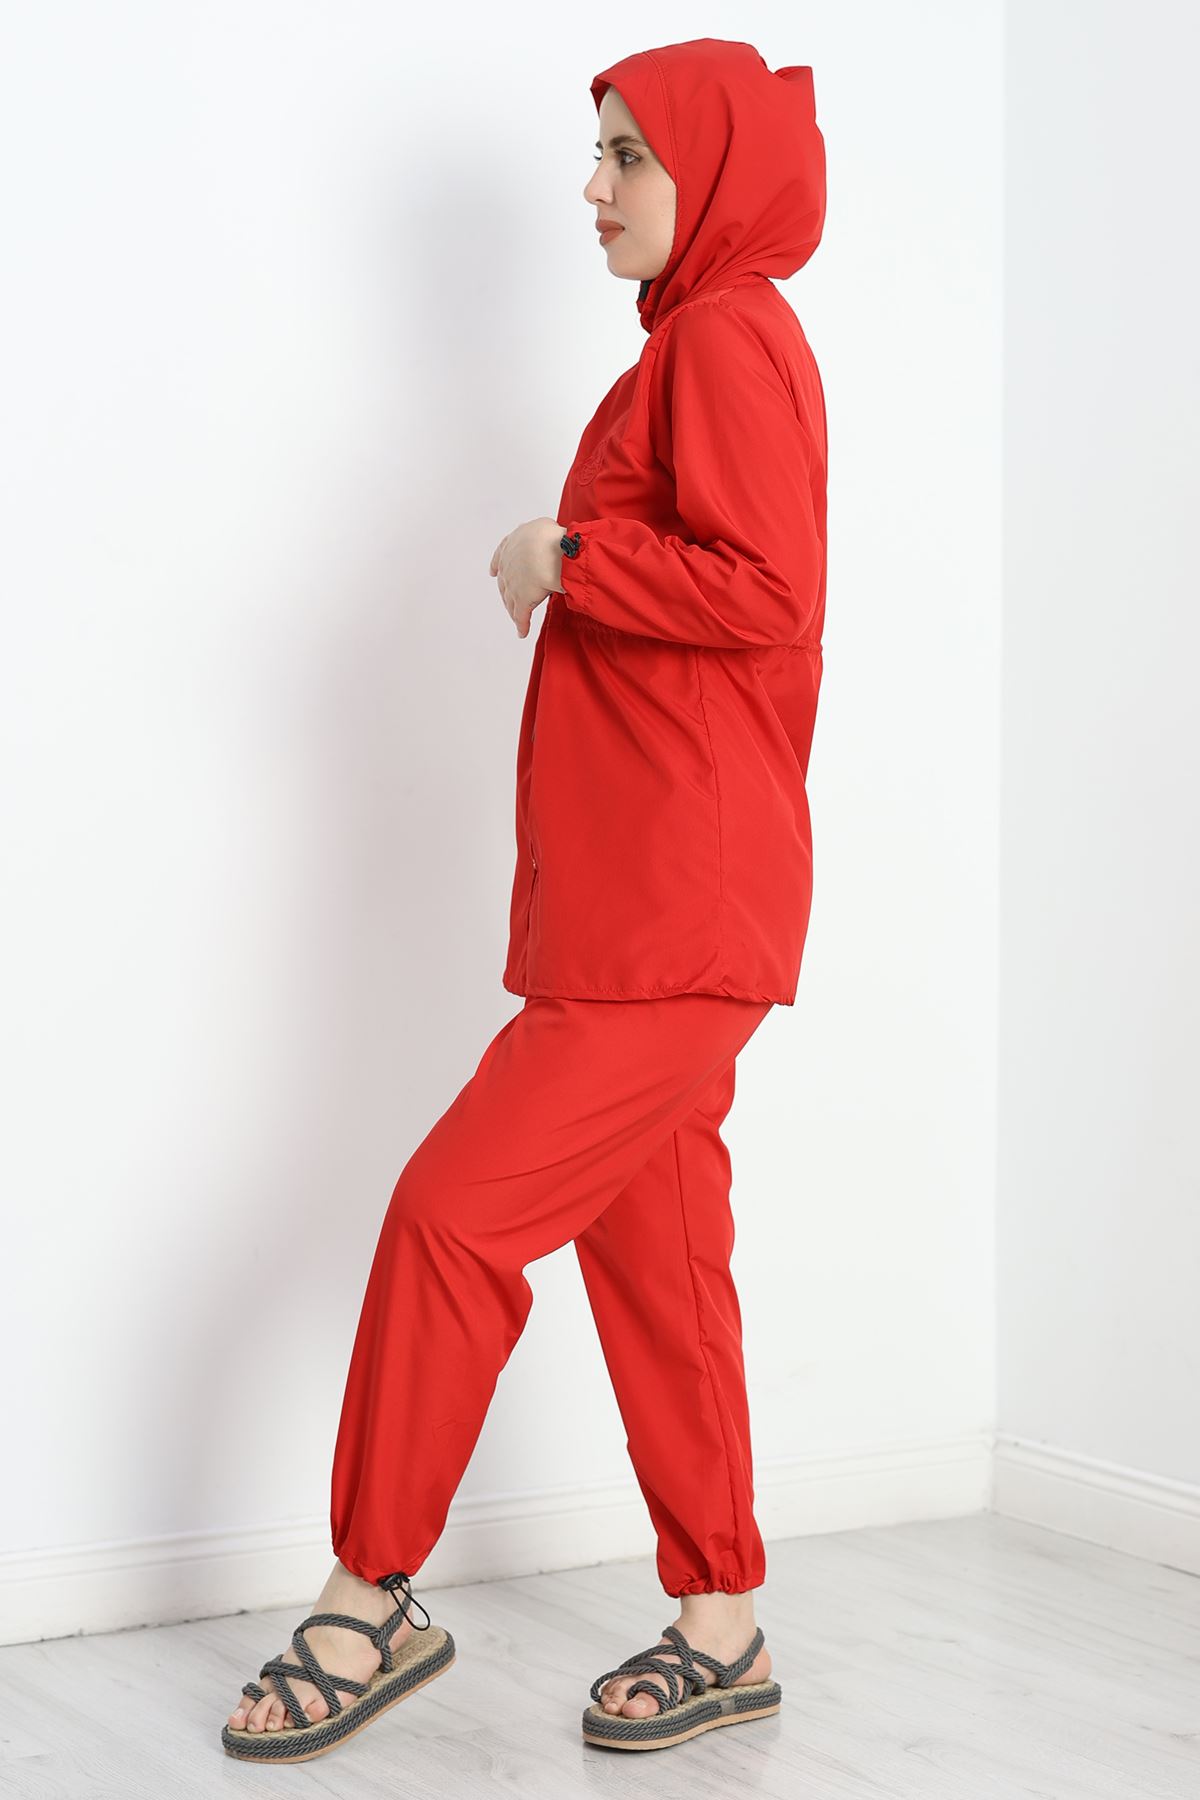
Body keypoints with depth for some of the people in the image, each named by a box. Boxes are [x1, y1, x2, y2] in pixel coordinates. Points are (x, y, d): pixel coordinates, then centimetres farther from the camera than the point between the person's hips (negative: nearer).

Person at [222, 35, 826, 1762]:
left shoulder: (728, 339, -10)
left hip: (675, 918, -10)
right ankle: (723, 1629, 20)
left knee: (456, 1208, -8)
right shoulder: (701, 341, 20)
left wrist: (568, 559, -12)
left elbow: (762, 588, -22)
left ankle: (373, 1597, 4)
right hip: (647, 910, 10)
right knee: (653, 1254, 11)